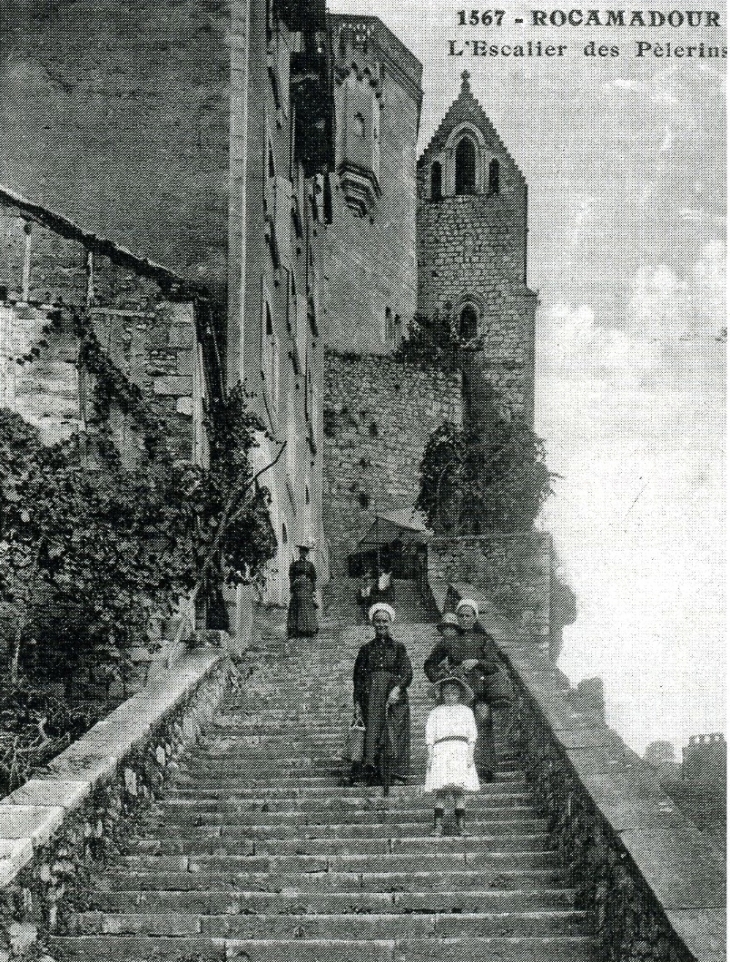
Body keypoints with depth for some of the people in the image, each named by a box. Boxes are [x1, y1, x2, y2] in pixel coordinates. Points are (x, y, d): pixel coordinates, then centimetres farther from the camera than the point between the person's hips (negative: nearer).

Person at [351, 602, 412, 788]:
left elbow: (408, 673, 2)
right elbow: (357, 675, 12)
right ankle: (373, 775, -12)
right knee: (372, 735, -8)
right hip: (371, 699, 1)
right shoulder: (367, 649, 13)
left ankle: (396, 773, -11)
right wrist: (358, 700, 1)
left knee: (394, 735, -10)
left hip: (394, 697, -1)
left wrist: (397, 688, -16)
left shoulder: (398, 647, 9)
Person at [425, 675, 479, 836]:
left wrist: (470, 755, 1)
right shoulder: (436, 712, 19)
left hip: (461, 751, 0)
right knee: (441, 792, -8)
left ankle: (461, 827, -6)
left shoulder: (466, 711, 19)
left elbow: (472, 734, 12)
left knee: (459, 792, -6)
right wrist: (430, 755, 1)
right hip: (441, 751, 0)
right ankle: (438, 826, -11)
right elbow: (430, 735, 13)